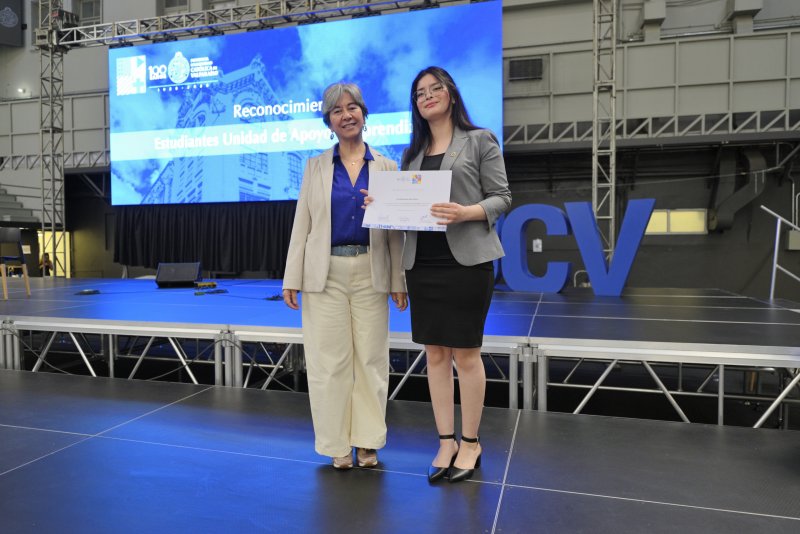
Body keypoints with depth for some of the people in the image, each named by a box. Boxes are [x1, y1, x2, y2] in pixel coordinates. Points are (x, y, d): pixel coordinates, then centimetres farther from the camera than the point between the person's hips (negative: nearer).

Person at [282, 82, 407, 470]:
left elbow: (396, 229, 4)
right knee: (329, 360, 4)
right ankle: (338, 444, 19)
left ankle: (367, 441, 22)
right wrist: (292, 279, -3)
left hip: (371, 274, 0)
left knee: (371, 359, 6)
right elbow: (302, 225, 4)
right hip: (325, 274, 0)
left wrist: (399, 282, 0)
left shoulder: (386, 167, 6)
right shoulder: (316, 166, 7)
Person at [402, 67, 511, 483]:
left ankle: (470, 443, 17)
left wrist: (467, 212, -21)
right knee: (435, 354, 7)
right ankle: (446, 442, 19)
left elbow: (502, 197, -3)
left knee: (466, 353, 1)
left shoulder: (480, 140, 3)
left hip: (466, 260, -4)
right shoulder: (412, 153, 17)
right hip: (422, 262, 5)